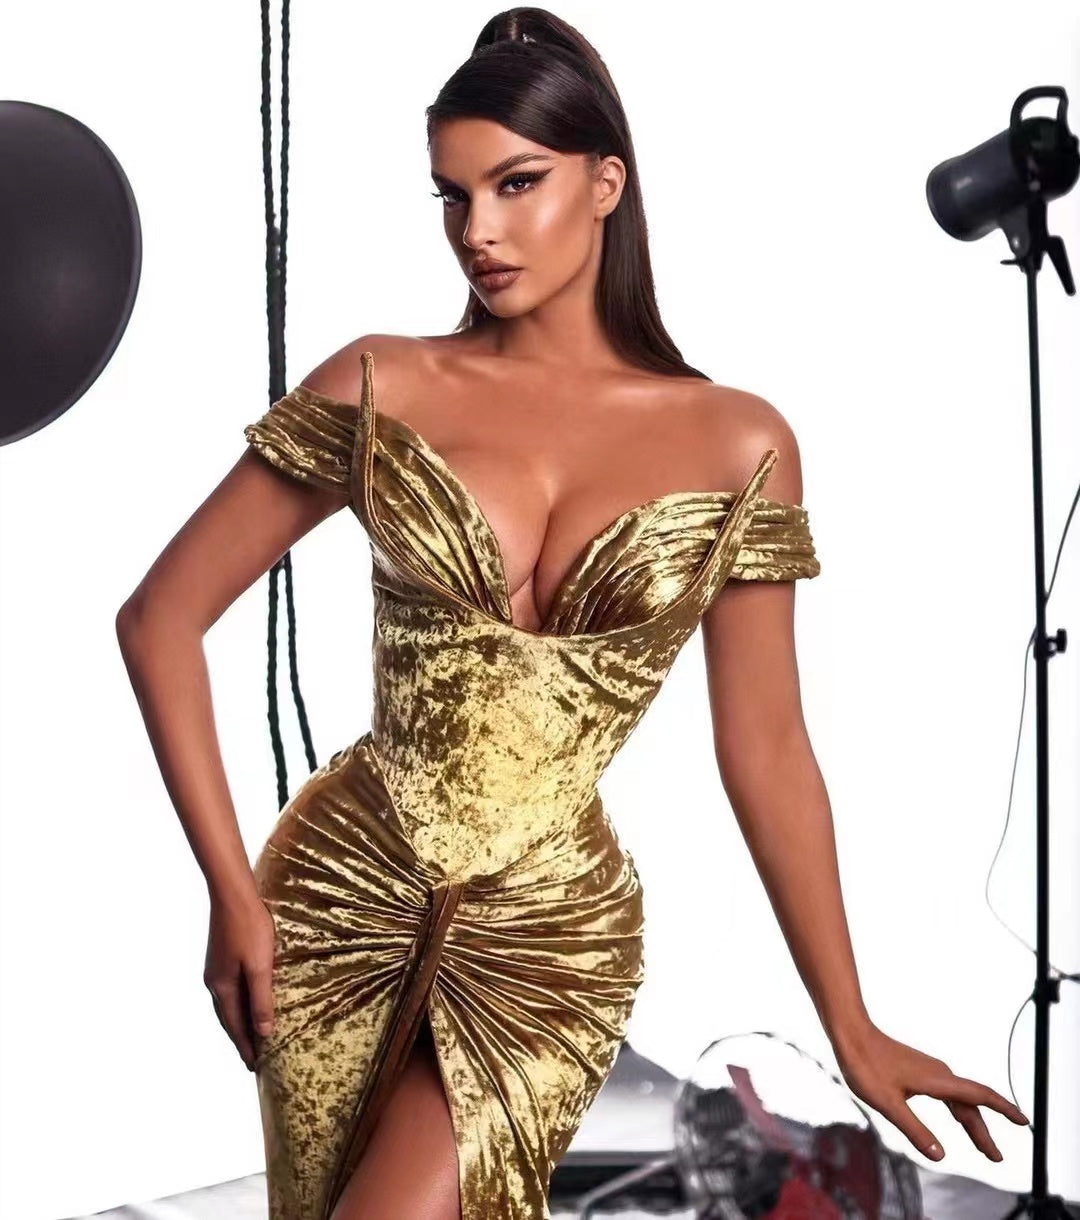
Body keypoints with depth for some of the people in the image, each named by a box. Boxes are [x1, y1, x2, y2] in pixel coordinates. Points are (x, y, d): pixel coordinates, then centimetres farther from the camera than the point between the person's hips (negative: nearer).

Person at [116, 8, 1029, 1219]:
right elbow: (161, 617, -2)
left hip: (552, 935, -1)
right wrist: (232, 891, -7)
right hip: (342, 893, 1)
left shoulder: (736, 444, -4)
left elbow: (765, 750, 1)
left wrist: (851, 1032, 3)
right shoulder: (381, 387, -5)